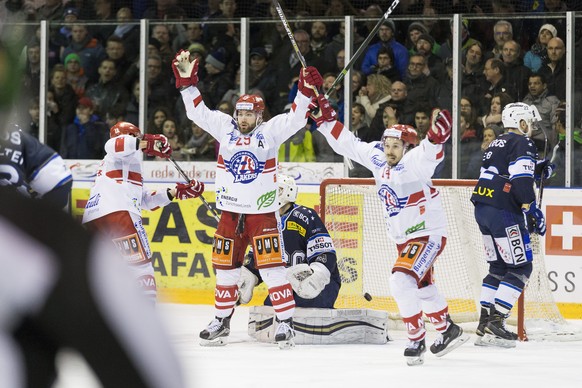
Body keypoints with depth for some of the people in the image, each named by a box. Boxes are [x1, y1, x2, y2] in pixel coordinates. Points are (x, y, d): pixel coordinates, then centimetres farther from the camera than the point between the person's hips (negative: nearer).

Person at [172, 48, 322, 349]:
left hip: (262, 213, -3)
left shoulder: (271, 131, -3)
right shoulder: (224, 127, 4)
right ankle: (222, 321, 22)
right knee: (225, 268, 9)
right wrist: (187, 82, -5)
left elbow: (295, 119, -13)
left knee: (271, 267, -9)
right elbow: (197, 112, 3)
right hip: (230, 212, 3)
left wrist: (306, 91, -26)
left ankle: (286, 322, -3)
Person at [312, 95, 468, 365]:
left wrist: (437, 136, -63)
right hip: (403, 238, 9)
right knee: (422, 288, 23)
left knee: (402, 281, -23)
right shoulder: (376, 158, -2)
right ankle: (449, 331, 43)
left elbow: (430, 153, -44)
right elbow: (346, 143, 6)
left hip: (429, 234, -9)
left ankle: (417, 341, -11)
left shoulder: (414, 163, -22)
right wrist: (325, 118, 0)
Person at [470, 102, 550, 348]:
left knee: (498, 266, 16)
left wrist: (537, 169, 21)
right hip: (503, 212, -9)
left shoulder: (497, 144, 21)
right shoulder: (523, 144, -7)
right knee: (520, 267, -4)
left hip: (482, 208, 9)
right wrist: (532, 210, -20)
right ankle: (495, 324, -11)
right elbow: (521, 181, -19)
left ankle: (484, 325, 13)